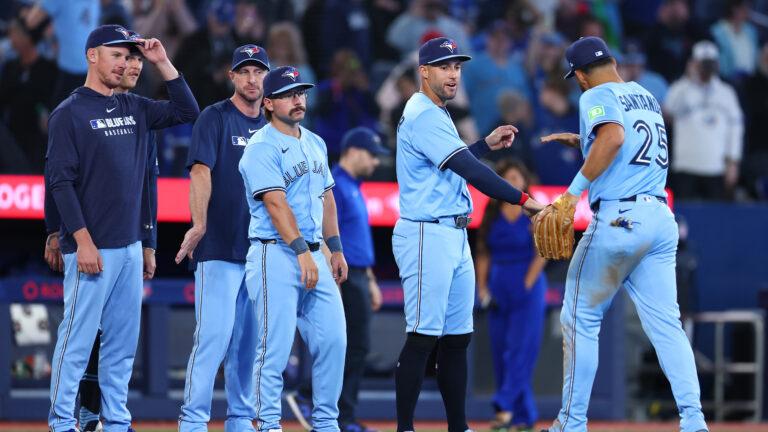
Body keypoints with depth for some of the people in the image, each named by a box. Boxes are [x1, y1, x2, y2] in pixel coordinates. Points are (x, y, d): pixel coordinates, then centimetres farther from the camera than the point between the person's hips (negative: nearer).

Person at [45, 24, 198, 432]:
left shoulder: (134, 107, 14)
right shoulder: (70, 112, -6)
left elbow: (186, 110, 16)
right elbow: (61, 181, -11)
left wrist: (162, 63, 6)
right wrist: (83, 241, -18)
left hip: (130, 246, 7)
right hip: (91, 248, -7)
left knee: (123, 340, 9)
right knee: (77, 338, -5)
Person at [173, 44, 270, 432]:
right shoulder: (215, 118, -2)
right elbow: (201, 172, -14)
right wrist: (199, 225, -27)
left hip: (260, 250, 6)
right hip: (219, 249, -6)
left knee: (249, 340, 8)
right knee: (214, 334, -13)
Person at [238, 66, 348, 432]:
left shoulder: (315, 144, 17)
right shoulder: (262, 148, -9)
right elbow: (276, 203, -18)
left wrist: (335, 249, 20)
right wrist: (301, 252, -26)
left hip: (313, 256, 8)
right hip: (276, 255, -8)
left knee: (333, 339, 4)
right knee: (276, 346, -9)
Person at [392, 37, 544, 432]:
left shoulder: (434, 114, 18)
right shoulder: (424, 115, -14)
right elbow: (467, 170, -22)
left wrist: (487, 144, 19)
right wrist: (523, 200, -24)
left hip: (454, 237, 10)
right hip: (426, 236, -10)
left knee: (457, 337, 9)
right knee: (423, 337, -10)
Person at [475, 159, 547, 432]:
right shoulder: (492, 215, 10)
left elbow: (541, 255, -8)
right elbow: (483, 254, 11)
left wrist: (527, 285, -14)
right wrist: (482, 287, 2)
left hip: (527, 289, -5)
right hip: (498, 291, 5)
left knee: (519, 350, -12)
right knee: (500, 354, 4)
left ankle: (505, 408, -18)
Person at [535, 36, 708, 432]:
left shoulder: (598, 96, -3)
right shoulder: (646, 96, 20)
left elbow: (614, 137, -24)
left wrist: (574, 191, -24)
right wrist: (581, 141, 39)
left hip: (618, 218, -7)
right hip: (661, 219, 7)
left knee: (579, 319, 6)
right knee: (665, 323, 2)